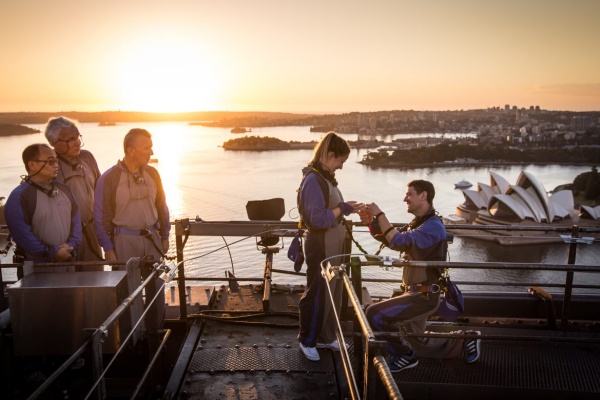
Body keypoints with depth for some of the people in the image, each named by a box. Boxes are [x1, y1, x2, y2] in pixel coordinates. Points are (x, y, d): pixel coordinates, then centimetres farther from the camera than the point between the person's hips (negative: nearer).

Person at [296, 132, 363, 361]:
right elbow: (318, 218, -25)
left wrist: (346, 207, -1)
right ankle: (307, 340, 23)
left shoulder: (326, 177, 8)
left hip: (333, 245, 9)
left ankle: (326, 337, 34)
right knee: (317, 294, 5)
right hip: (320, 246, -9)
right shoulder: (313, 180, -20)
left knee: (333, 292, 18)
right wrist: (342, 208, -14)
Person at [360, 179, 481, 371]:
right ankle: (465, 340, 35)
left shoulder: (433, 226, -21)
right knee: (418, 344, 23)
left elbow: (398, 241, -33)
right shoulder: (417, 223, 11)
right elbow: (387, 238, 7)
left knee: (375, 314, -19)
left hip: (423, 296, -10)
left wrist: (380, 214, -28)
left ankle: (403, 356, 0)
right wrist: (371, 221, -9)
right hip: (416, 293, 10)